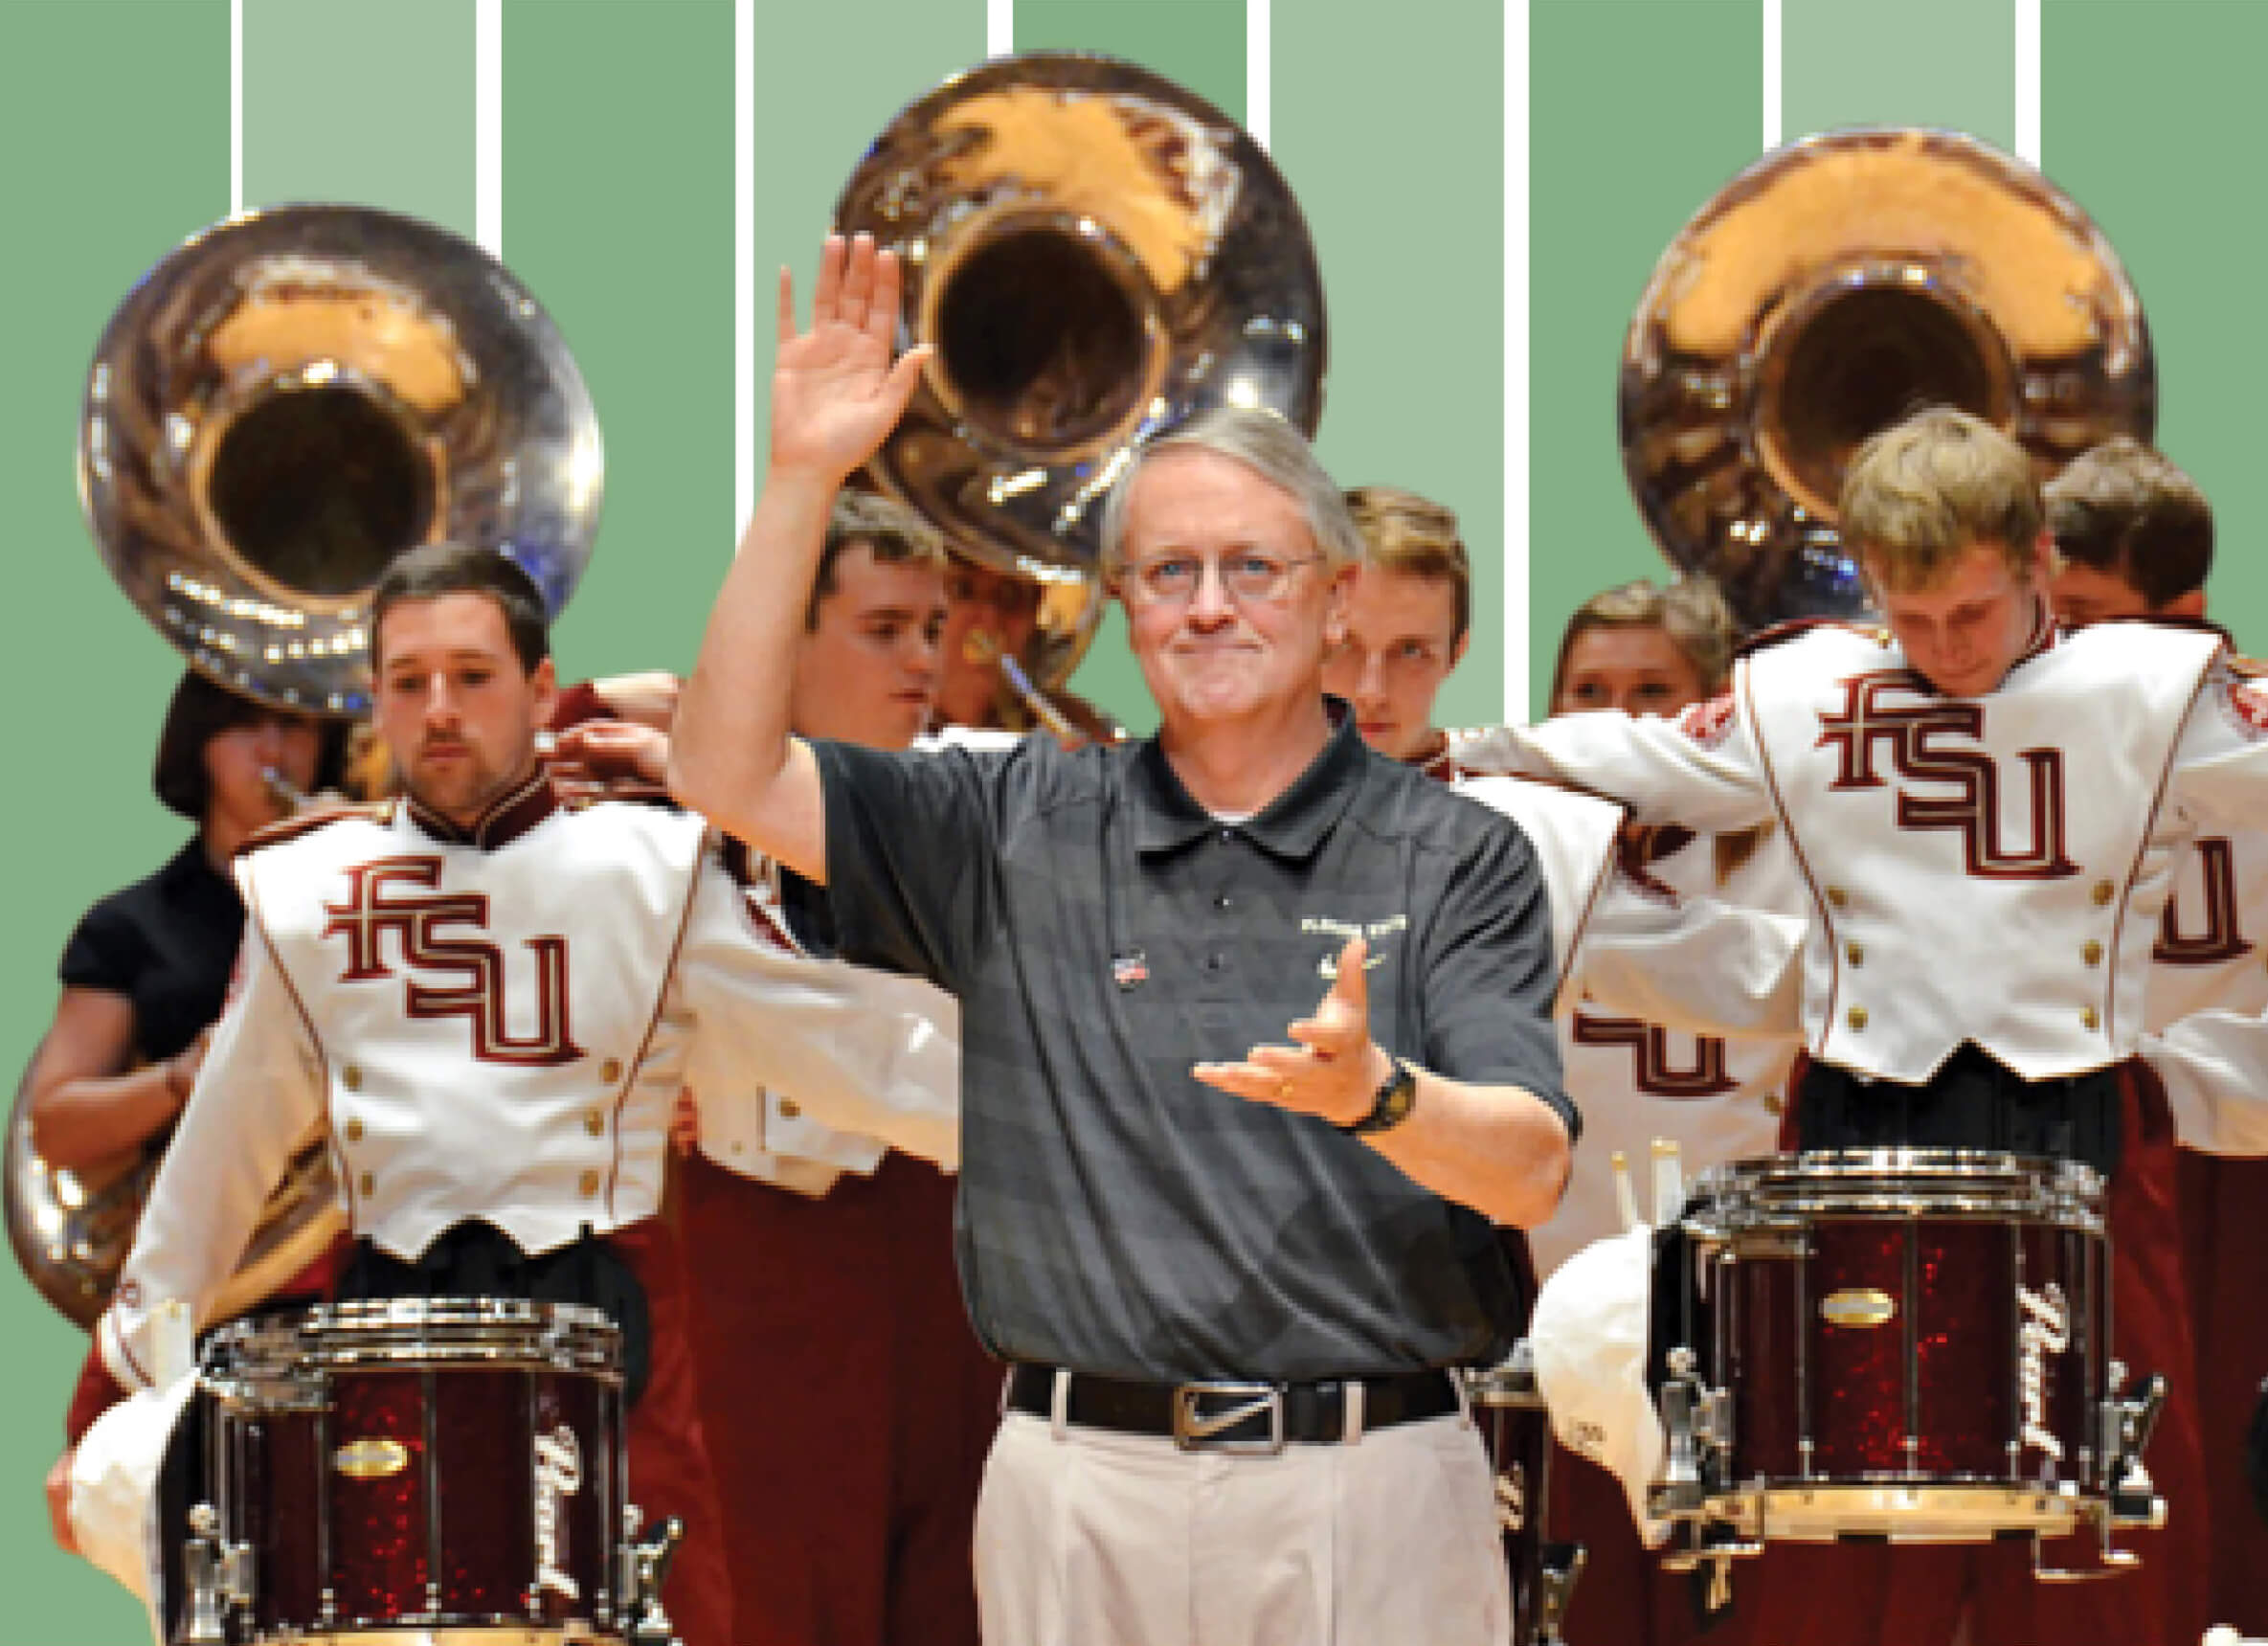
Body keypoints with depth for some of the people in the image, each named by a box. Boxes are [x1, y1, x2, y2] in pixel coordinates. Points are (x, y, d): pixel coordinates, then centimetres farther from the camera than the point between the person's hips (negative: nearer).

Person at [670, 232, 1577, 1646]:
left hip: (1371, 1491, -2)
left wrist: (1377, 1095, -29)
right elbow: (731, 774, 2)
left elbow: (1531, 1170, -7)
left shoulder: (1458, 858, 3)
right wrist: (802, 480, -5)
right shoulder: (1024, 829, 10)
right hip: (1086, 1488, 2)